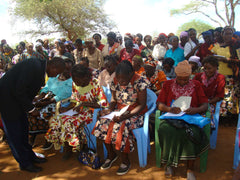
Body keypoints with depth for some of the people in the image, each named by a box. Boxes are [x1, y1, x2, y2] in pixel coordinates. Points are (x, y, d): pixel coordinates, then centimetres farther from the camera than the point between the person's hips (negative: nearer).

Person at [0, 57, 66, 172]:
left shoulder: (40, 66, 1)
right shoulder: (33, 67, -28)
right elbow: (18, 91, -27)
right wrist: (31, 109, -18)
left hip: (16, 98, 9)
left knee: (23, 129, 17)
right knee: (14, 133, 3)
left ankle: (30, 156, 32)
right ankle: (24, 163, 17)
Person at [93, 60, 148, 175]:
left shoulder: (139, 82, -18)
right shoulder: (115, 82, -1)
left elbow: (142, 105, -17)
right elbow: (114, 99, 10)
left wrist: (126, 116, -29)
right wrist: (110, 110, -11)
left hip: (135, 112, -5)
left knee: (121, 127, -31)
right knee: (102, 123, -17)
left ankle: (125, 161, -7)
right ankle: (111, 154, 6)